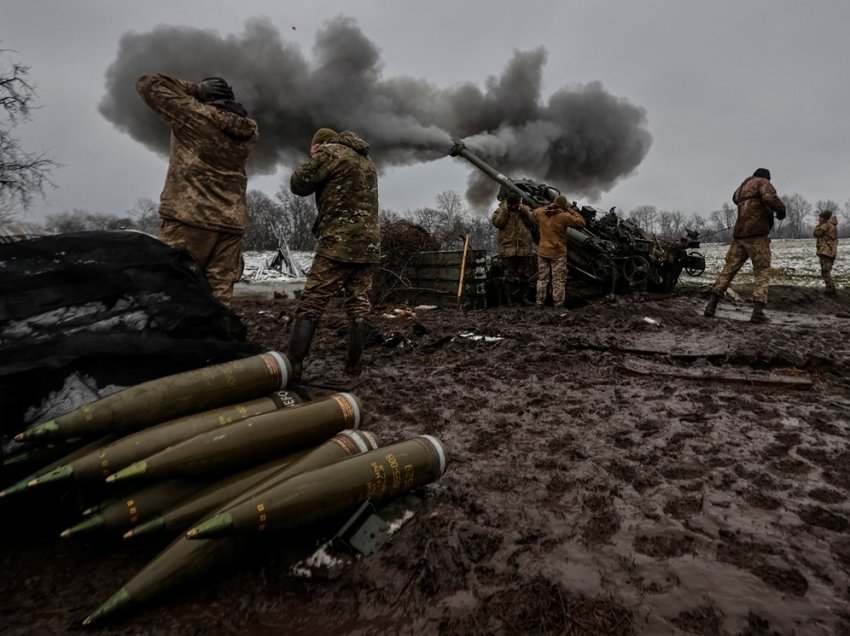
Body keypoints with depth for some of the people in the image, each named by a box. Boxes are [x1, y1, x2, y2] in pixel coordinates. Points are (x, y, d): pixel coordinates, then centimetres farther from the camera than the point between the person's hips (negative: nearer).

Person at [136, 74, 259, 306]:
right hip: (231, 224, 5)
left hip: (188, 219, -4)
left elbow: (147, 83, 10)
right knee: (219, 298, 1)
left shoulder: (194, 114, 0)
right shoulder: (249, 130, 13)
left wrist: (195, 89, 10)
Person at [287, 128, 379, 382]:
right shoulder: (368, 162, 23)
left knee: (309, 306, -6)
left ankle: (292, 368, -10)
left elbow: (299, 185, 3)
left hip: (339, 243, -7)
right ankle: (353, 365, 11)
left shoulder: (331, 152, 0)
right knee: (359, 307, 9)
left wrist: (312, 162, 17)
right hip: (369, 244, 7)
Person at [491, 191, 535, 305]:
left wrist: (524, 211, -9)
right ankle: (508, 298, 7)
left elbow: (532, 222, 0)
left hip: (523, 248, 3)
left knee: (523, 274, 11)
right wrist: (505, 211, -15)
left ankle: (523, 296, 22)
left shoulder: (526, 209, 9)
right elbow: (497, 223, -11)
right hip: (508, 248, -3)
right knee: (509, 274, 1)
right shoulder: (501, 210, 2)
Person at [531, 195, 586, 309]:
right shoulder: (564, 216, -16)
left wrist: (547, 207, 17)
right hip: (558, 254, -5)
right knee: (559, 280, 4)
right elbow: (581, 222, -10)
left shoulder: (541, 213, -1)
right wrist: (571, 210, -2)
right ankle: (558, 304, 5)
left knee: (542, 278, 13)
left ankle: (540, 303, 16)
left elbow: (533, 213, 23)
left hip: (543, 252, 5)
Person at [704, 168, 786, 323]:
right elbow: (770, 198, -17)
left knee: (728, 269, 8)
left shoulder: (741, 187, 22)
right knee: (762, 272, -1)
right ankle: (758, 312, -12)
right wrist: (781, 209, -2)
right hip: (756, 234, -6)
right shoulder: (762, 182, 2)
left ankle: (711, 306, -1)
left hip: (739, 235, 6)